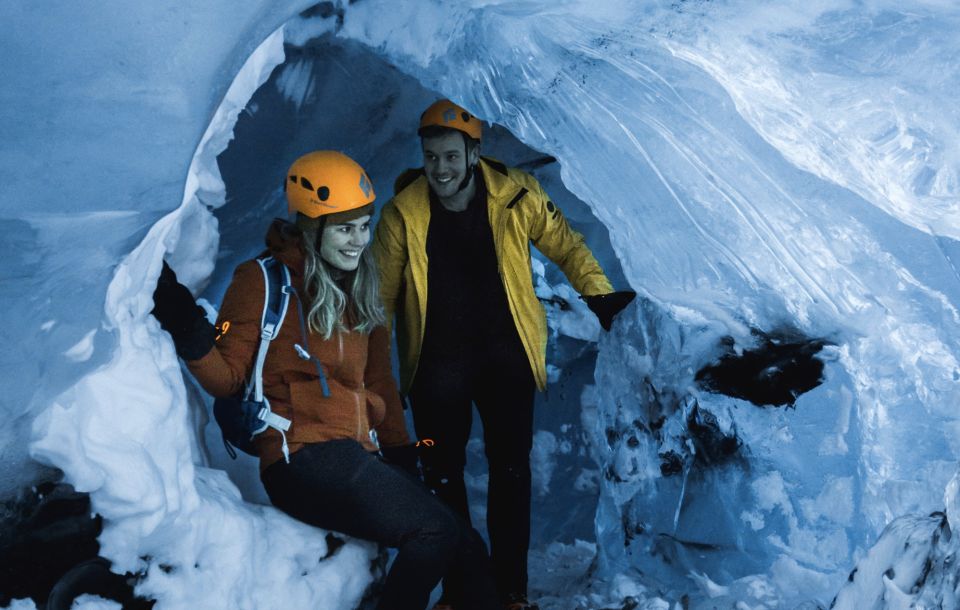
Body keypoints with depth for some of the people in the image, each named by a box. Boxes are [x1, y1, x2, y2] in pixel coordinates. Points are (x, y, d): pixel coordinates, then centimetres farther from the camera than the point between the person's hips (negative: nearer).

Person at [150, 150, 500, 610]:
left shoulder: (357, 290, 17)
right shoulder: (264, 281, -3)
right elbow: (227, 377, -6)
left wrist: (401, 451, 19)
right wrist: (190, 336, -24)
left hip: (354, 459, 7)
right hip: (303, 459, -7)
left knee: (464, 549, -1)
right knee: (436, 530, -20)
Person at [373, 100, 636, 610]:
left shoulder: (516, 196, -9)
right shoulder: (403, 213, -9)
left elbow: (565, 245, 5)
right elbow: (381, 293, 0)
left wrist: (598, 293, -6)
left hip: (506, 354, 0)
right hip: (437, 361, 0)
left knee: (511, 472, 7)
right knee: (443, 475, 4)